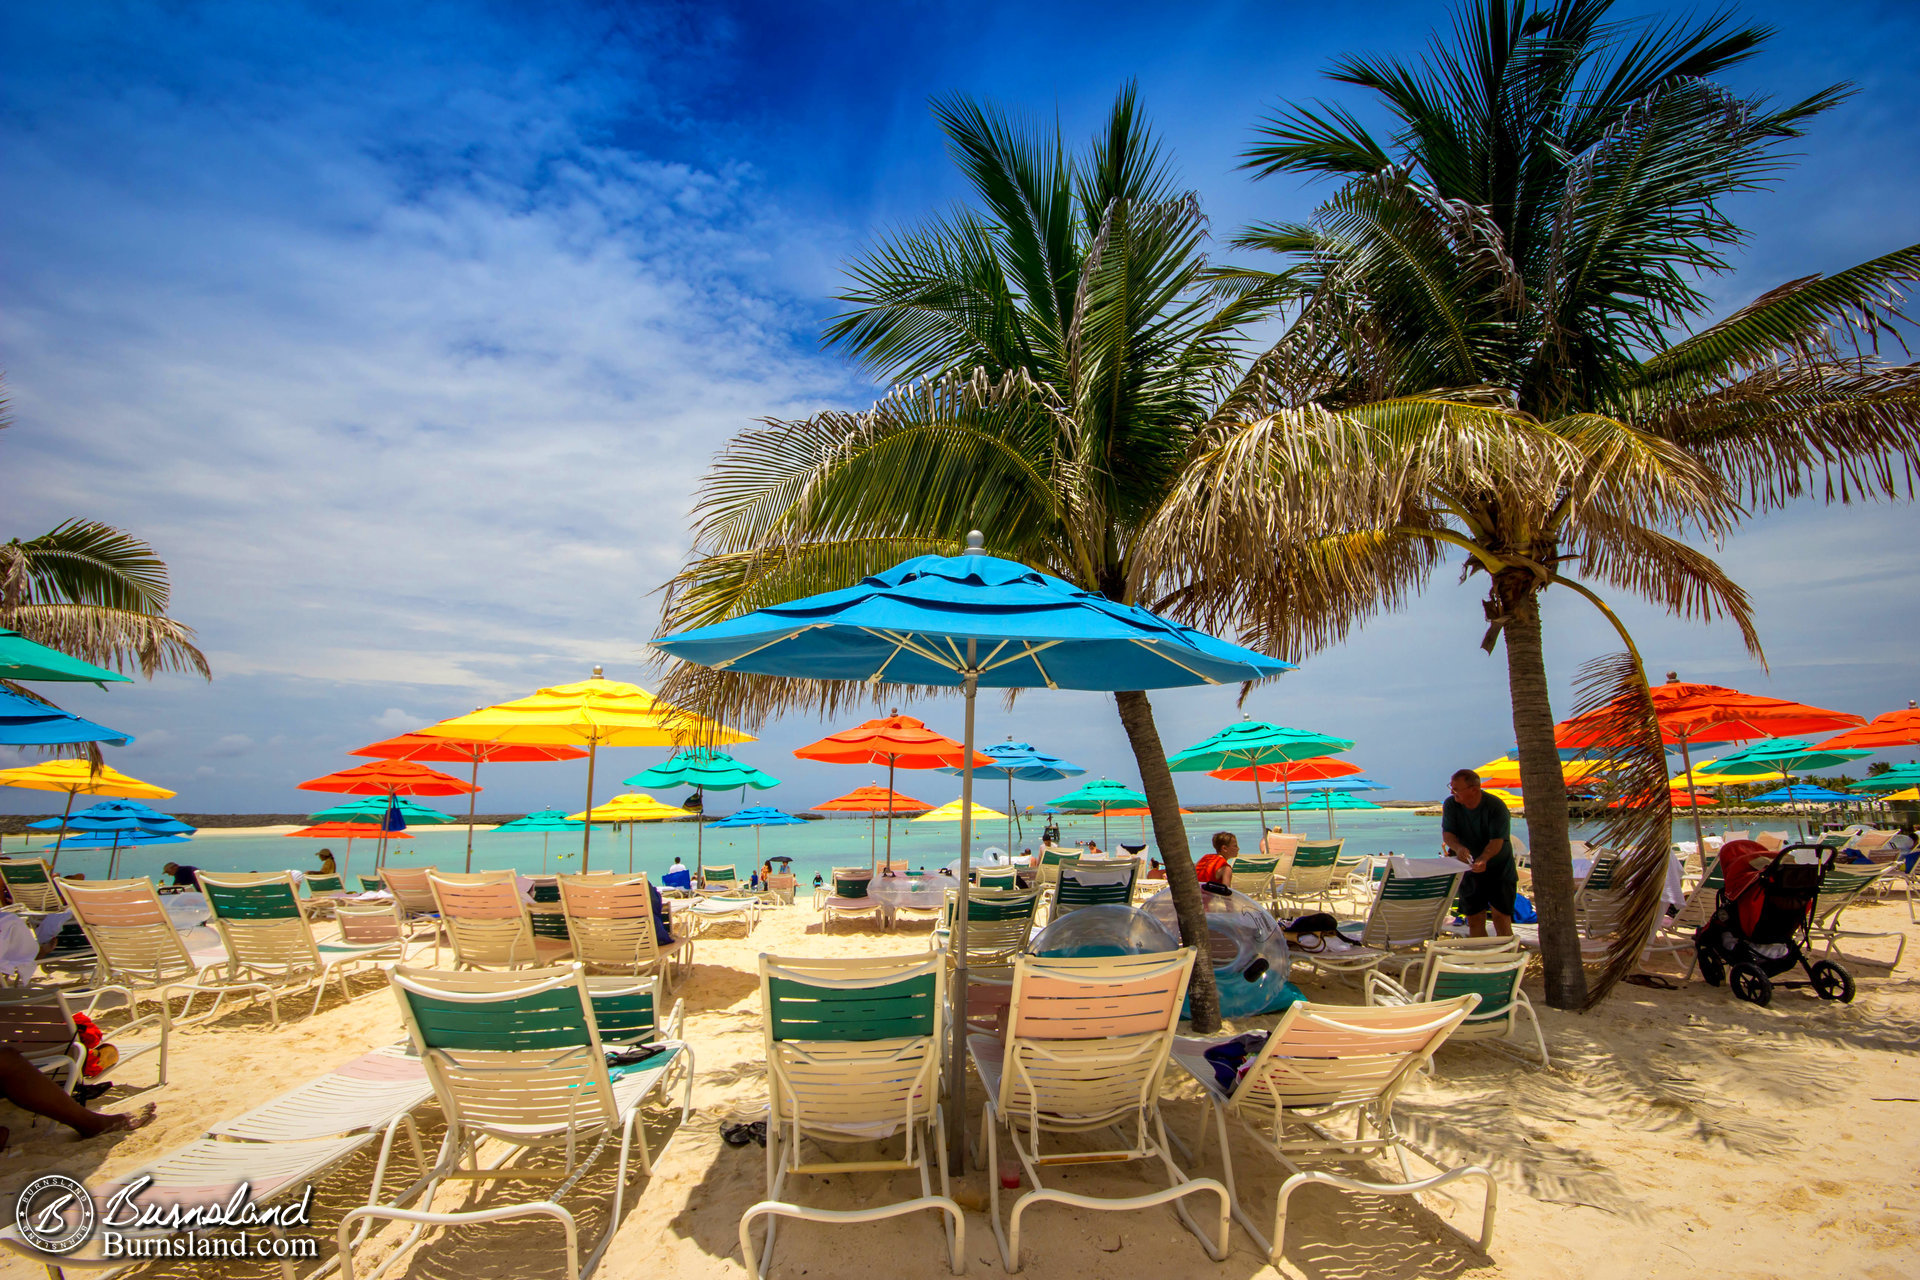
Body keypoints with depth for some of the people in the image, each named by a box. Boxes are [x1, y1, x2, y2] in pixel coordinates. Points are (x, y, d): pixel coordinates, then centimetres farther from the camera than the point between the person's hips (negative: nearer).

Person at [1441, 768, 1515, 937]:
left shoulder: (1496, 806, -17)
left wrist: (1483, 859, -43)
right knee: (1474, 918, 4)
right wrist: (1458, 848, -32)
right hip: (1469, 869, 4)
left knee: (1500, 914, -10)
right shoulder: (1451, 804, -5)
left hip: (1500, 869, -3)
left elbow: (1497, 841, -25)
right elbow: (1447, 834, -9)